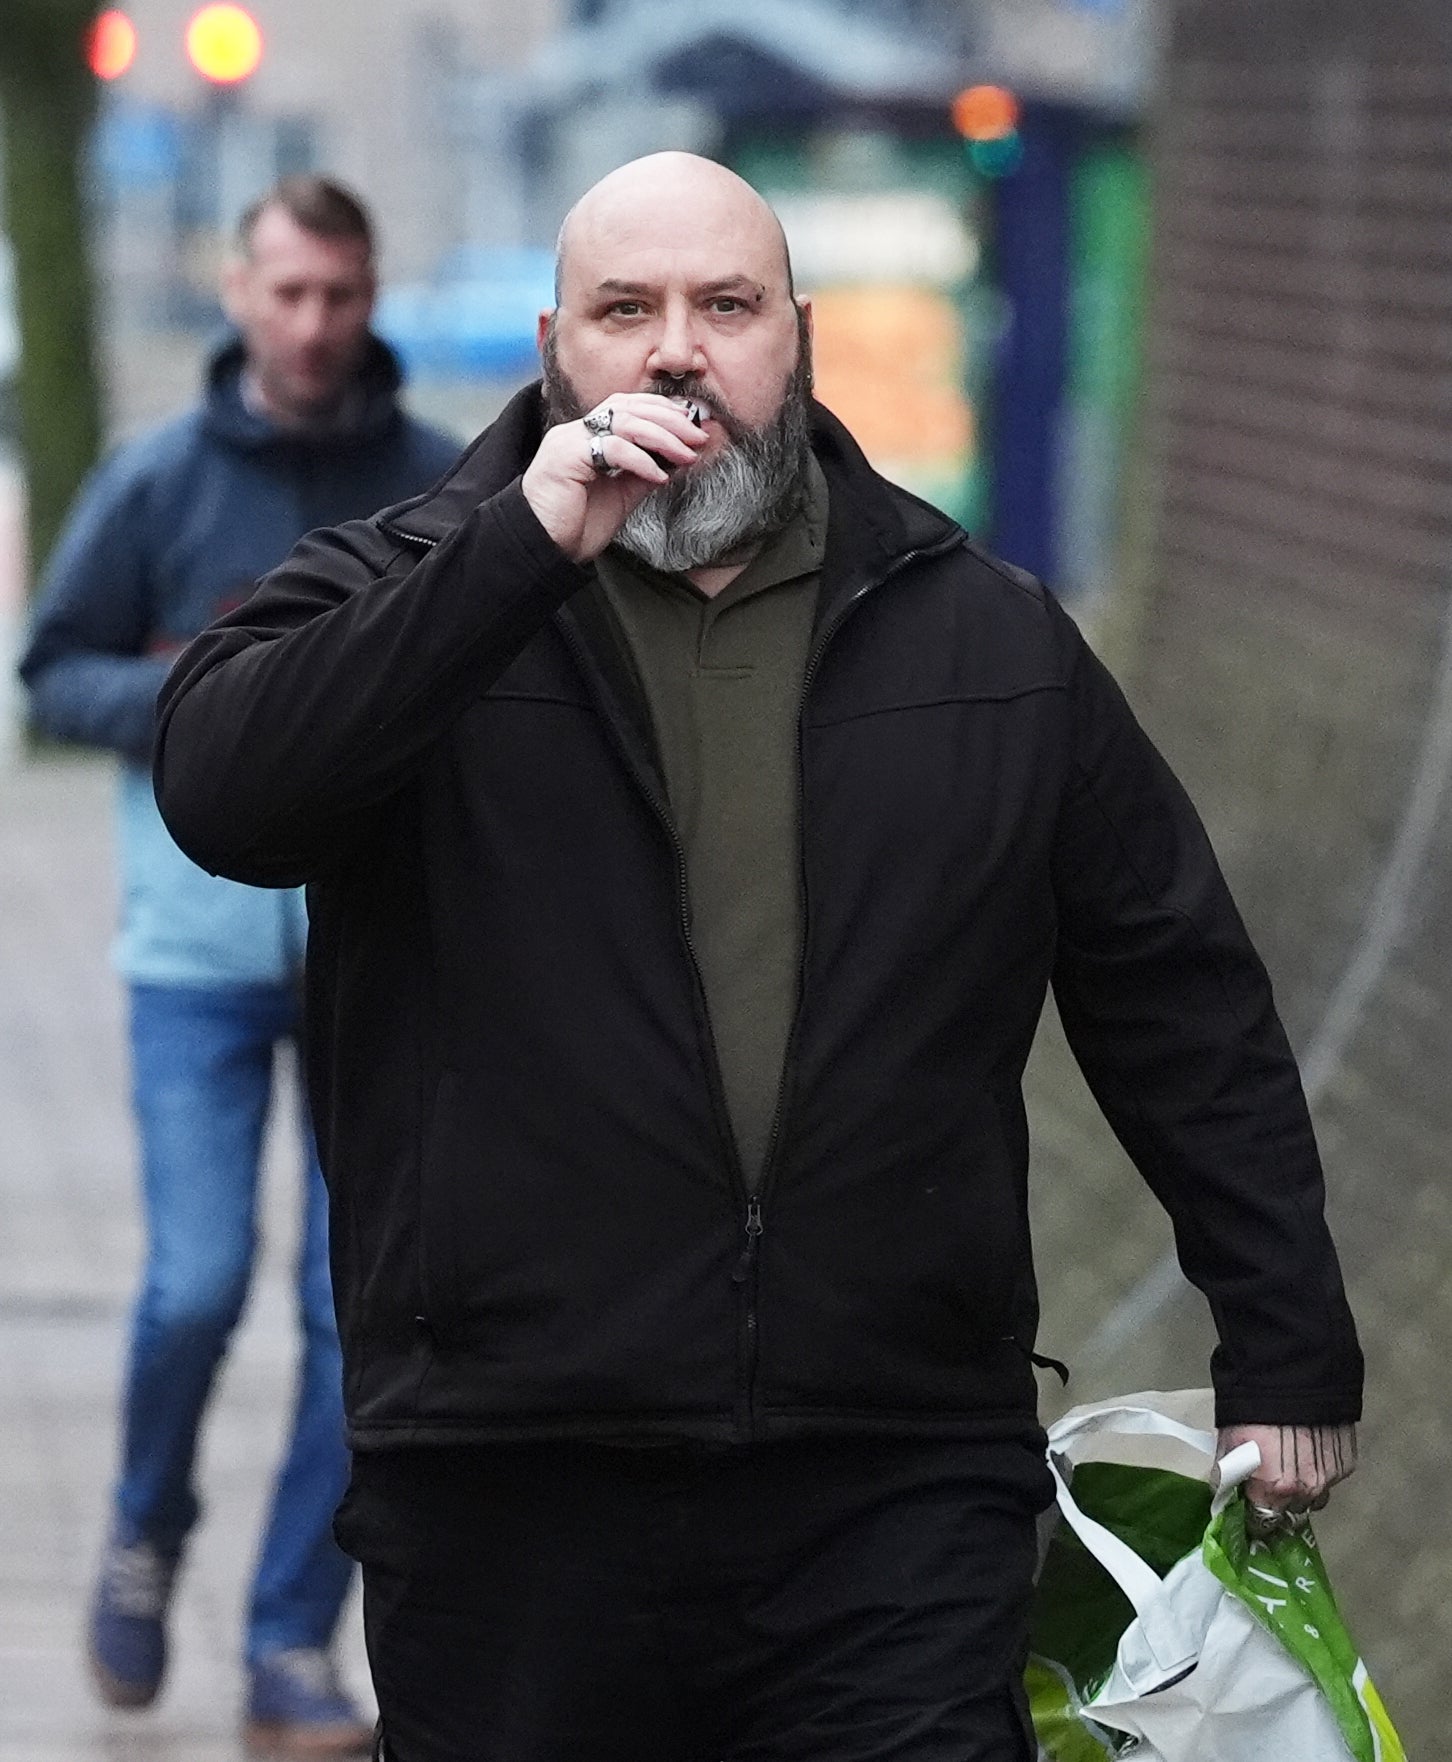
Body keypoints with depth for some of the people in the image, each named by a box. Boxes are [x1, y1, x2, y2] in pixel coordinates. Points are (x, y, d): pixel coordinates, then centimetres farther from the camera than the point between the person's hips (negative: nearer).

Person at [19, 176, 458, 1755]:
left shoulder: (446, 487, 2)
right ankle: (146, 1535, 22)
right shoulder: (157, 482, 0)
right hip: (202, 932, -1)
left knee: (360, 1311, 0)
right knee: (196, 1284, -8)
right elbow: (55, 674, 6)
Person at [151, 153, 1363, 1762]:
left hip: (898, 1500, 1)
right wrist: (526, 545, -20)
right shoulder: (405, 596, 5)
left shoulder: (990, 641, 11)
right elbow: (218, 788, -16)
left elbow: (1185, 1008, 15)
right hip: (508, 1493, -1)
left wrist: (1287, 1350, 11)